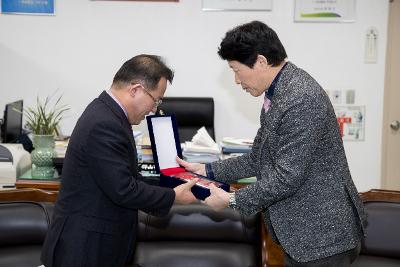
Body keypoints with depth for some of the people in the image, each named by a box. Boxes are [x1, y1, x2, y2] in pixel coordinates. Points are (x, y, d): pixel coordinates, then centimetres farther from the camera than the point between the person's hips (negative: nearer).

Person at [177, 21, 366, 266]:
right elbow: (261, 159, 15)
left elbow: (287, 176, -23)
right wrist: (207, 171, 11)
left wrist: (232, 200, -14)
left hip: (322, 234, -9)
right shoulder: (278, 93, 8)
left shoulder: (301, 99, -23)